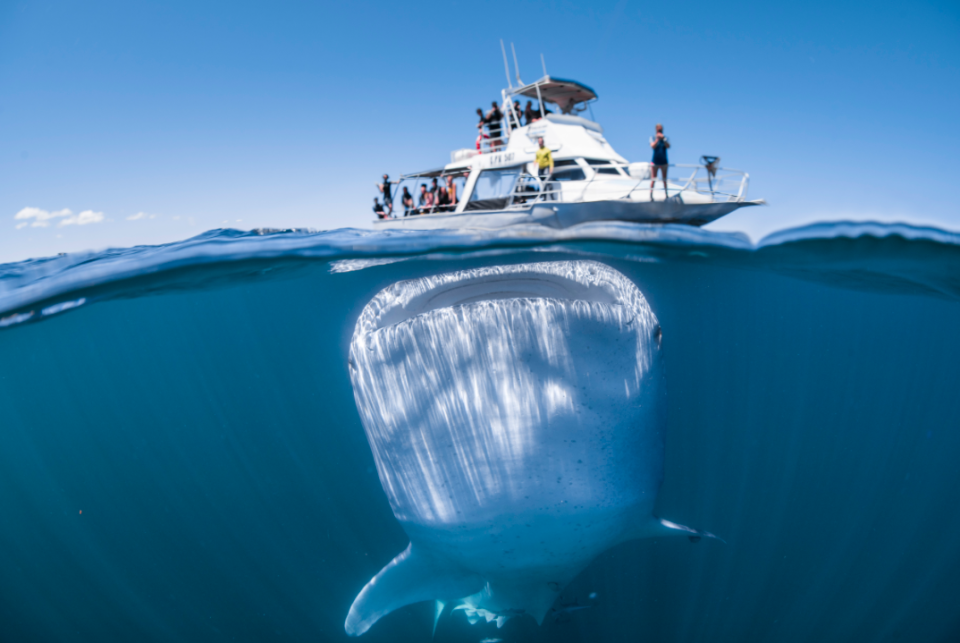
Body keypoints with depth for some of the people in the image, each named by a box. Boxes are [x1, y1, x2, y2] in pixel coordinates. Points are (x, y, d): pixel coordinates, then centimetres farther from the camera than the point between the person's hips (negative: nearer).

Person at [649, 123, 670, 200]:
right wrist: (658, 139, -27)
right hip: (655, 162, -2)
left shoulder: (665, 138, 2)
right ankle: (651, 195, -7)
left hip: (664, 162, 2)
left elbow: (668, 146, -14)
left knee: (664, 179, 9)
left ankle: (666, 193, 18)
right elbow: (653, 146, -18)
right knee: (653, 179, -5)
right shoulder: (653, 138, -1)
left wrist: (663, 139, -25)